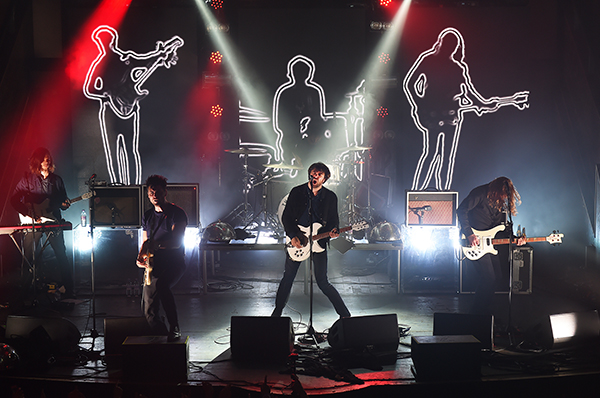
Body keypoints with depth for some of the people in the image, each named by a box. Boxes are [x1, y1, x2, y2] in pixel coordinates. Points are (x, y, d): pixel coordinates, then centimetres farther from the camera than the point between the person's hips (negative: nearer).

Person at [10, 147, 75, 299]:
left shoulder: (56, 180, 11)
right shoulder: (28, 179, 1)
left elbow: (63, 200, 19)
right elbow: (14, 200, -3)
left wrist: (65, 204, -5)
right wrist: (29, 214, -12)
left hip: (52, 220, 2)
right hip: (32, 223, -2)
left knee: (61, 254, -3)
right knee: (29, 256, -6)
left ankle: (68, 288, 3)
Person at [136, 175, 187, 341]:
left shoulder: (177, 213, -4)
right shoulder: (147, 216, 15)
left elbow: (177, 241, -16)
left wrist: (155, 244, -33)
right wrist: (141, 257, -3)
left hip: (174, 263, -6)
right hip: (154, 265, 6)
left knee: (159, 284, -37)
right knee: (149, 312, -1)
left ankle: (174, 329, -26)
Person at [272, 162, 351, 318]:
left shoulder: (330, 197, 1)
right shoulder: (297, 192, 0)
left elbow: (334, 220, 7)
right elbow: (286, 216, 2)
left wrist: (333, 230, -15)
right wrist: (292, 236, -10)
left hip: (318, 242, -1)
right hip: (296, 241, 1)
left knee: (322, 282, -4)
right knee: (288, 278, 9)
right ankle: (277, 312, 28)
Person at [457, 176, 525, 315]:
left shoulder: (502, 203, 8)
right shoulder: (480, 193, -15)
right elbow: (461, 210, -18)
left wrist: (514, 239, -6)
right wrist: (469, 234, -22)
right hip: (475, 241, -8)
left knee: (497, 274, 9)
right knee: (488, 278, -13)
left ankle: (484, 308, 24)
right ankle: (478, 312, 1)